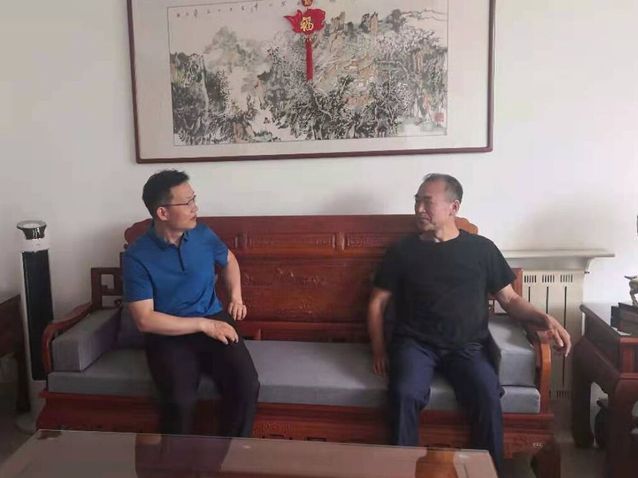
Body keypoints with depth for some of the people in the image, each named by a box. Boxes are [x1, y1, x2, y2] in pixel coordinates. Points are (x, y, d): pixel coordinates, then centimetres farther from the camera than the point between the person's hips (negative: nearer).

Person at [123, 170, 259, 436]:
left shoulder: (202, 234, 2)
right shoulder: (137, 257, -11)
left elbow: (228, 260, 24)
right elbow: (145, 320, -16)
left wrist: (236, 297, 8)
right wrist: (203, 325, -19)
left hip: (214, 322, 3)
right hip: (169, 335, -3)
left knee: (247, 386, -22)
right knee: (181, 400, -30)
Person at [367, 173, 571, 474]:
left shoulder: (482, 249, 10)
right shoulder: (402, 251, 9)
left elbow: (510, 299, 13)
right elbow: (377, 303, 11)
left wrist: (545, 319, -6)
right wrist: (379, 350, 1)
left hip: (466, 346, 1)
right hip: (414, 343, 0)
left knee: (488, 397, -28)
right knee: (405, 395, -30)